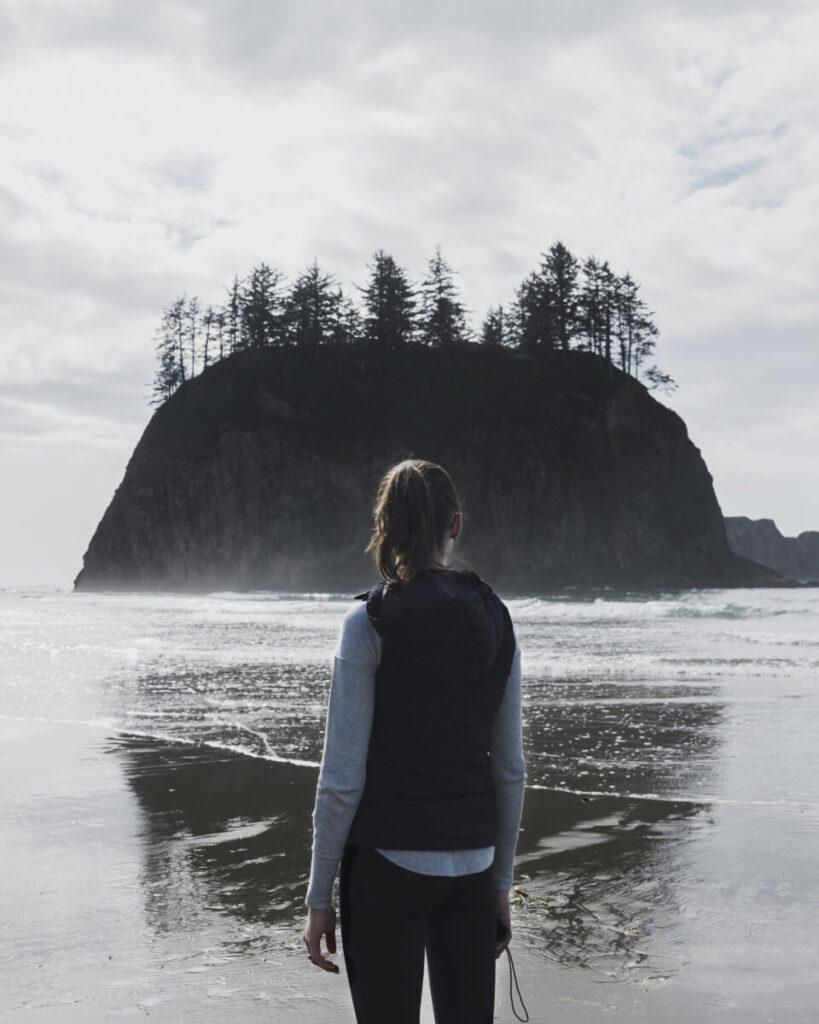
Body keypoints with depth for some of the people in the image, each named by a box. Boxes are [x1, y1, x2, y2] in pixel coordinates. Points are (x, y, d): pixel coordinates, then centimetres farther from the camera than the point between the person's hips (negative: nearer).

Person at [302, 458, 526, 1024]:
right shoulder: (496, 621, 3)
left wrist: (319, 897, -2)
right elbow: (510, 770, 7)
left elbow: (342, 778, -11)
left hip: (387, 865, -4)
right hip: (470, 863, 4)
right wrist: (501, 882, 17)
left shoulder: (370, 622, -10)